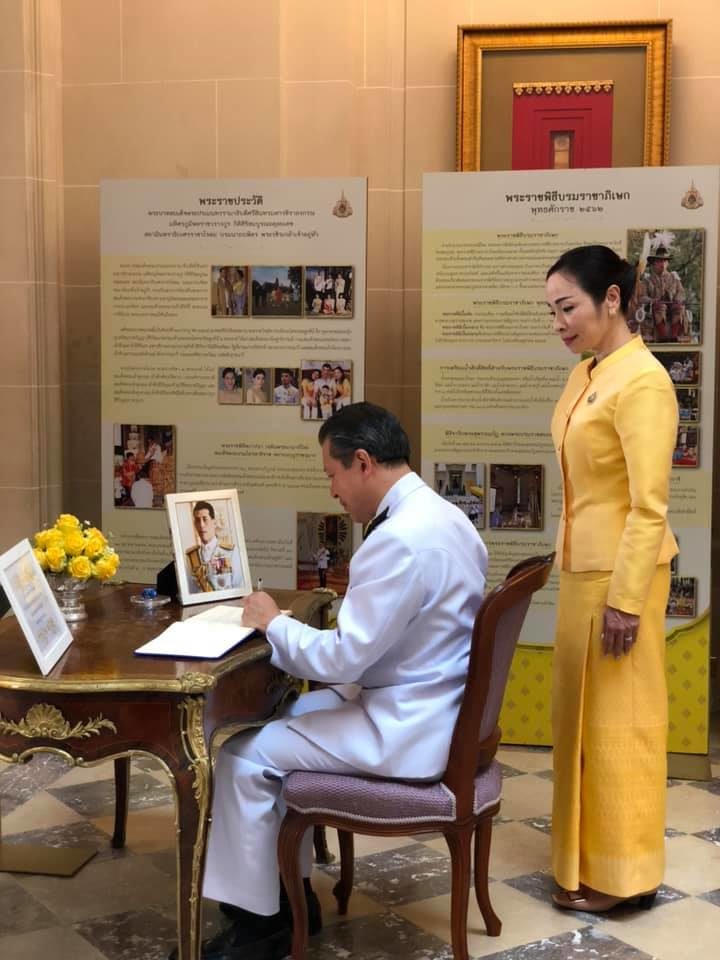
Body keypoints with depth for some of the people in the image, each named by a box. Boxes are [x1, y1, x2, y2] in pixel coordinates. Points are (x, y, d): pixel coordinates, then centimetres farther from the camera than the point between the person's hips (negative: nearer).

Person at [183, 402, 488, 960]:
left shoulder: (399, 539, -26)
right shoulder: (440, 516, 7)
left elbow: (341, 660, -23)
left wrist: (273, 623, -7)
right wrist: (290, 627, 9)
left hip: (405, 730, -10)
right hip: (432, 706, 10)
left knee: (244, 756, -4)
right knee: (281, 720, 18)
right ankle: (291, 892, 24)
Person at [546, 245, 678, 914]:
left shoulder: (641, 381, -18)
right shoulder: (586, 375, 9)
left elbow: (649, 504, -20)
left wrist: (626, 599, -20)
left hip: (621, 573, -9)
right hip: (583, 568, 9)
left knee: (616, 717, 1)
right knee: (582, 710, 16)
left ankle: (621, 872, 14)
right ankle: (591, 850, 30)